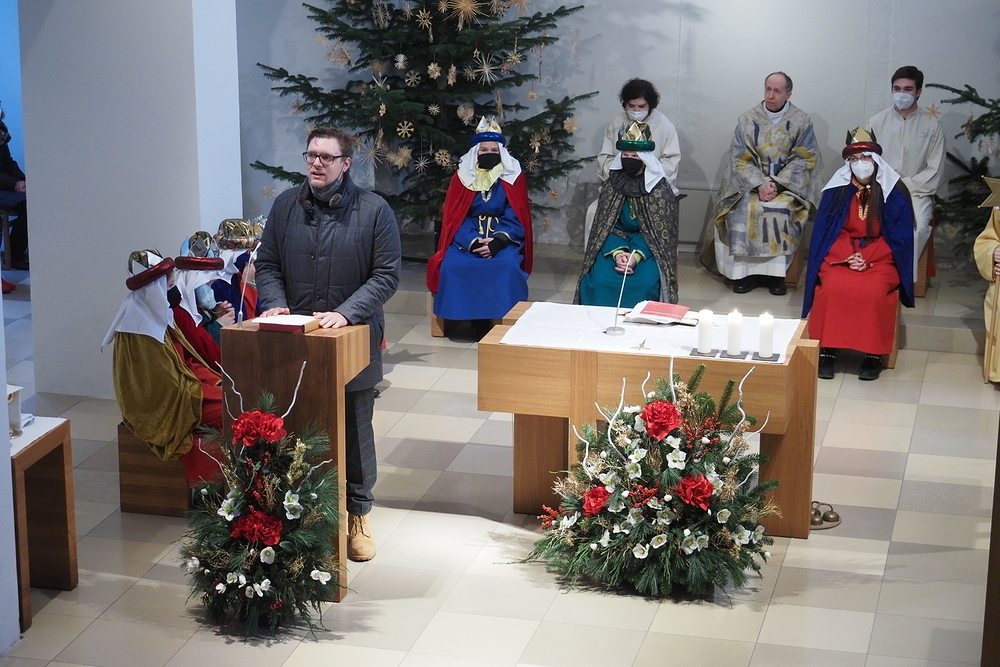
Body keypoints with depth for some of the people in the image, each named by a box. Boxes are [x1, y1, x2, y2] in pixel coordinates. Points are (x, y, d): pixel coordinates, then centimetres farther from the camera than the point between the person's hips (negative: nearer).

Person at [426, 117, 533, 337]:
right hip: (467, 237, 1)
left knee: (507, 265, -33)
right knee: (452, 265, -28)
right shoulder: (461, 177, 5)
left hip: (504, 236, -1)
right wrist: (473, 242, -20)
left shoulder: (513, 178, 3)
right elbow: (455, 217, -1)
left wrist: (497, 242, -22)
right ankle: (478, 321, -20)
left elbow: (515, 218, -3)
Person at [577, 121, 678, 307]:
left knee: (644, 284, -30)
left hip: (648, 249, -2)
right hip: (614, 245, 2)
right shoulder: (611, 185, 2)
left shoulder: (661, 189, -7)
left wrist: (636, 255, -24)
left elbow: (660, 232, -9)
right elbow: (605, 225, 1)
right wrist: (618, 252, -19)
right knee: (599, 281, -25)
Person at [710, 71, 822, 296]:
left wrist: (777, 184, -16)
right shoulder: (748, 120, 4)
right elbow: (740, 158, -1)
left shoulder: (801, 122, 1)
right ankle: (744, 270, -23)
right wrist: (761, 184, -17)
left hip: (788, 184, -1)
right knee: (743, 208, -28)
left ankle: (777, 272, -25)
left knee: (783, 209, -32)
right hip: (751, 183, 1)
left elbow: (802, 160, -3)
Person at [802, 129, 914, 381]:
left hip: (880, 258, -1)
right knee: (833, 287, -30)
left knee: (874, 291, -32)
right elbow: (826, 230, 4)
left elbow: (898, 237, -2)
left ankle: (873, 355, -20)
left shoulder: (894, 192, -2)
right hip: (840, 255, 1)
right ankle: (827, 351, -22)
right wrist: (848, 257, -13)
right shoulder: (836, 189, 2)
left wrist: (866, 258, -14)